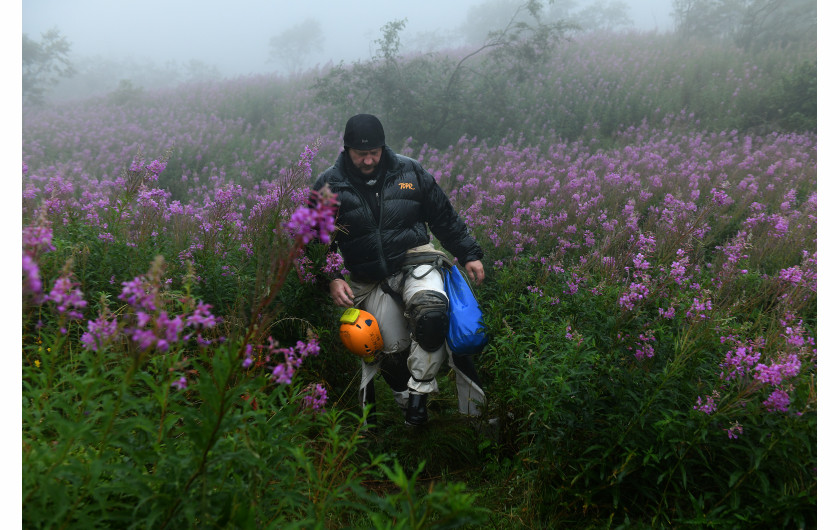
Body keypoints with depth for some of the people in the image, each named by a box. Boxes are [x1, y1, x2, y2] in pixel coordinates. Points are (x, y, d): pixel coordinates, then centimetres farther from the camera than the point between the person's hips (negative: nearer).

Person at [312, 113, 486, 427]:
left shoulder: (410, 172, 2)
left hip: (415, 261, 0)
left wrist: (469, 254, 10)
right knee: (393, 350, 1)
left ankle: (420, 390, -13)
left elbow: (444, 217, 12)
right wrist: (331, 279, -10)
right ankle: (407, 402, 29)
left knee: (432, 312, -31)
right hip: (371, 281, 1)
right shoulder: (329, 186, -2)